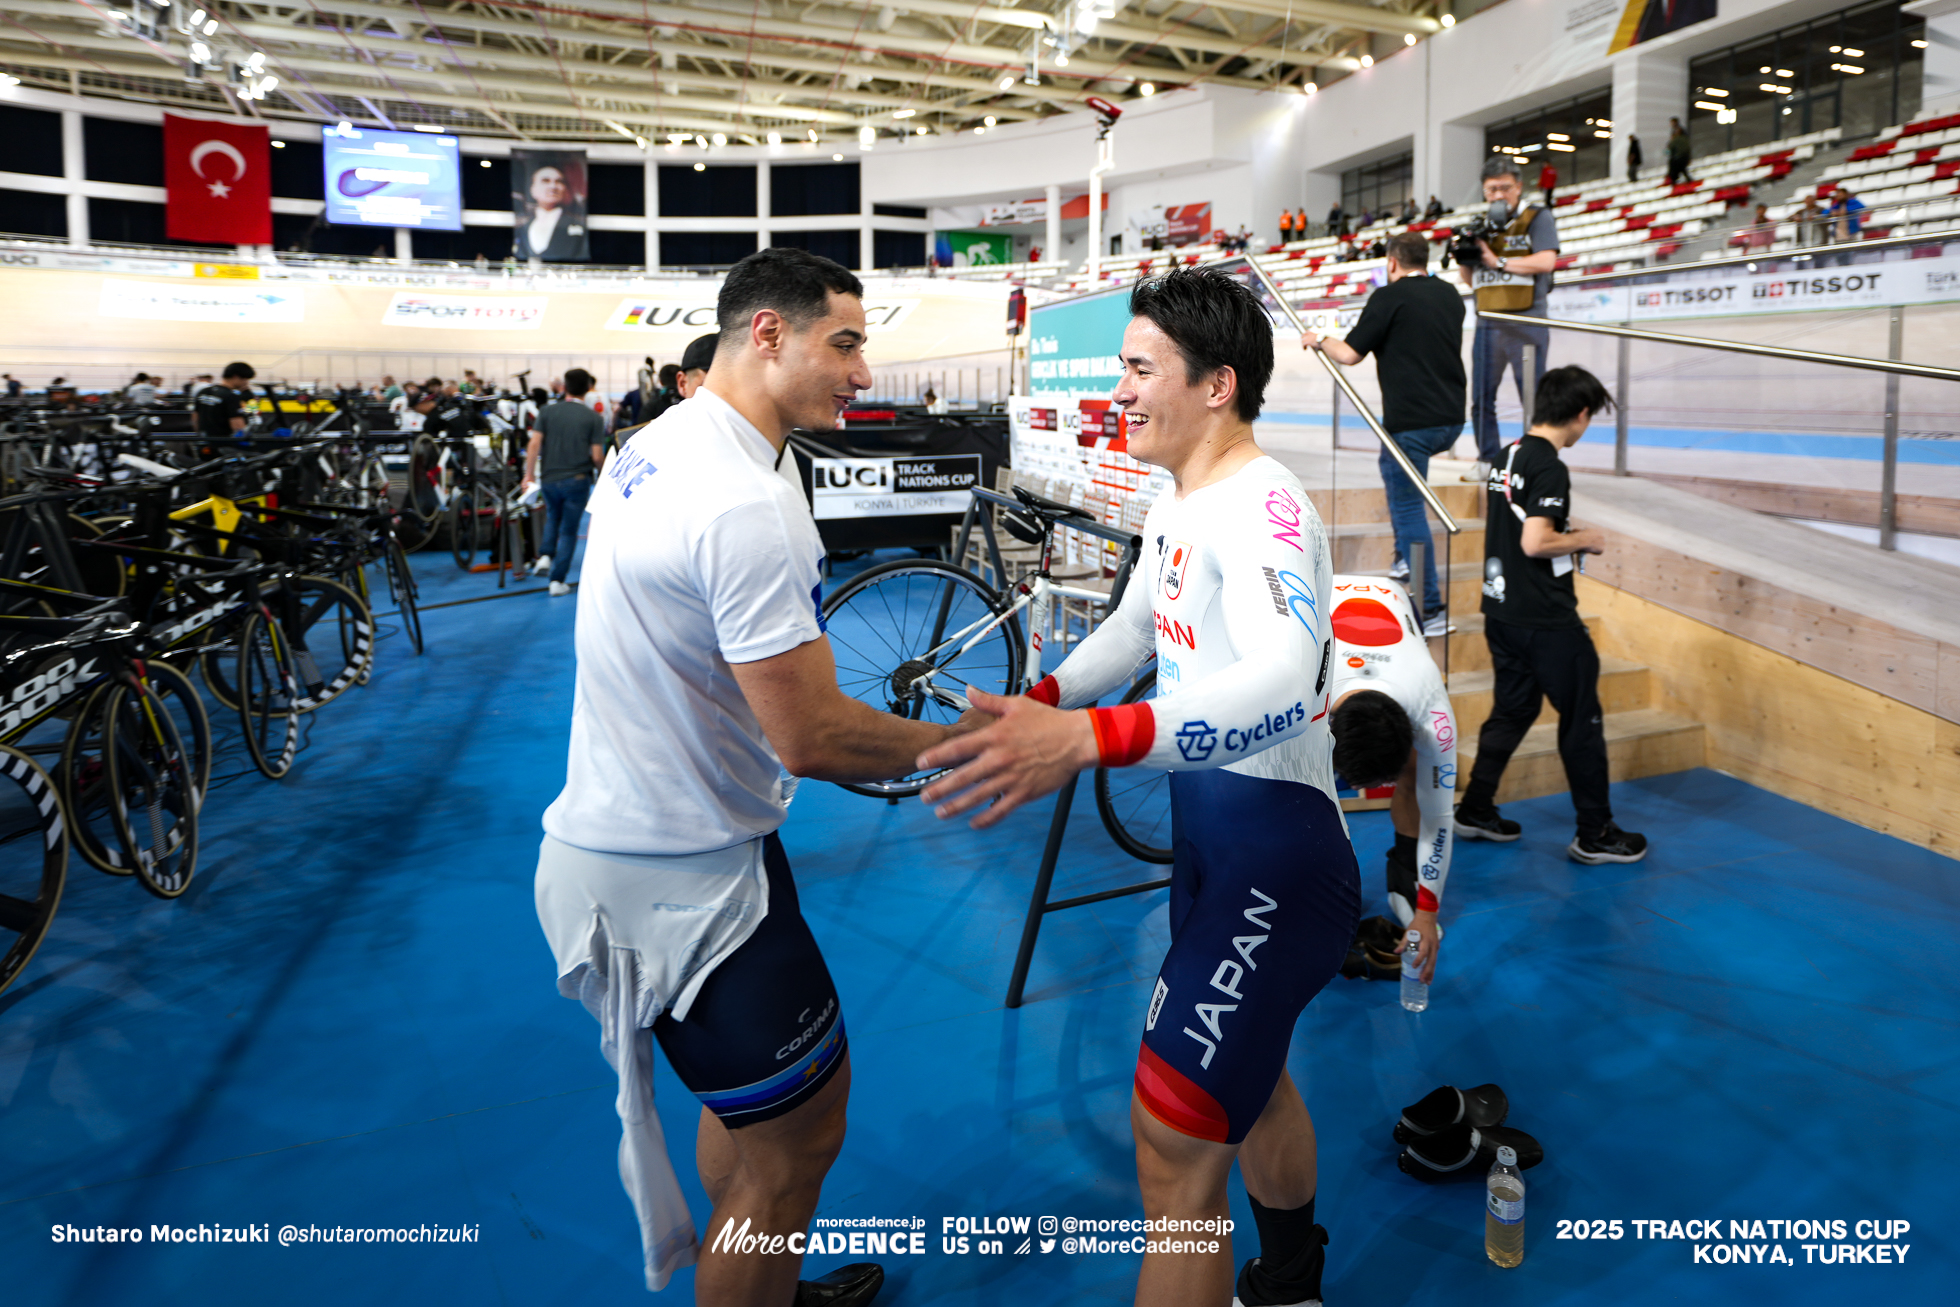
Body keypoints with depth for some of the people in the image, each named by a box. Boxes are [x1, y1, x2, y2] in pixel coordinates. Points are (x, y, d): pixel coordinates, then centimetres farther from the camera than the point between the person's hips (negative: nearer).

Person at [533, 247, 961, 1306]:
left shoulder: (655, 446, 7)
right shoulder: (748, 505, -26)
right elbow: (812, 738, -26)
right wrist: (958, 746, -10)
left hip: (618, 831, 10)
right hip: (680, 880, -10)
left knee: (753, 1105, 25)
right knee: (798, 1134, 4)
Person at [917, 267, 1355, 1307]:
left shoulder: (1264, 508, -24)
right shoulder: (1176, 504, 7)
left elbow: (1282, 685, -41)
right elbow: (1134, 625, 22)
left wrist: (1084, 740, -53)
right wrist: (1035, 705, 6)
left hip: (1276, 861, -10)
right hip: (1208, 838, 10)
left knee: (1174, 1154, -7)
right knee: (1248, 1076, 27)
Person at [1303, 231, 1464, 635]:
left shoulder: (1389, 297, -7)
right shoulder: (1449, 295, 13)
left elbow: (1350, 354, -8)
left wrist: (1318, 341, 11)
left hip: (1411, 422, -8)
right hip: (1451, 419, 8)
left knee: (1408, 508, -2)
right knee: (1393, 465, 32)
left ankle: (1431, 609, -5)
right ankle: (1405, 556, 30)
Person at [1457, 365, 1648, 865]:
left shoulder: (1507, 456, 10)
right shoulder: (1549, 468, -18)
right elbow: (1535, 542, -26)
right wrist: (1583, 540, -10)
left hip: (1502, 611, 9)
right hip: (1546, 620, -9)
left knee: (1512, 710, 19)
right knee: (1582, 720, 3)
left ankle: (1475, 810, 24)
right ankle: (1595, 833, 12)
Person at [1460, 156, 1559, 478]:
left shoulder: (1537, 218, 2)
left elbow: (1546, 261, -12)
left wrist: (1499, 262, -14)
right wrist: (1463, 261, -2)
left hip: (1526, 323, -5)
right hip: (1487, 325, 5)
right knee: (1481, 400, 5)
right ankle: (1488, 460, 15)